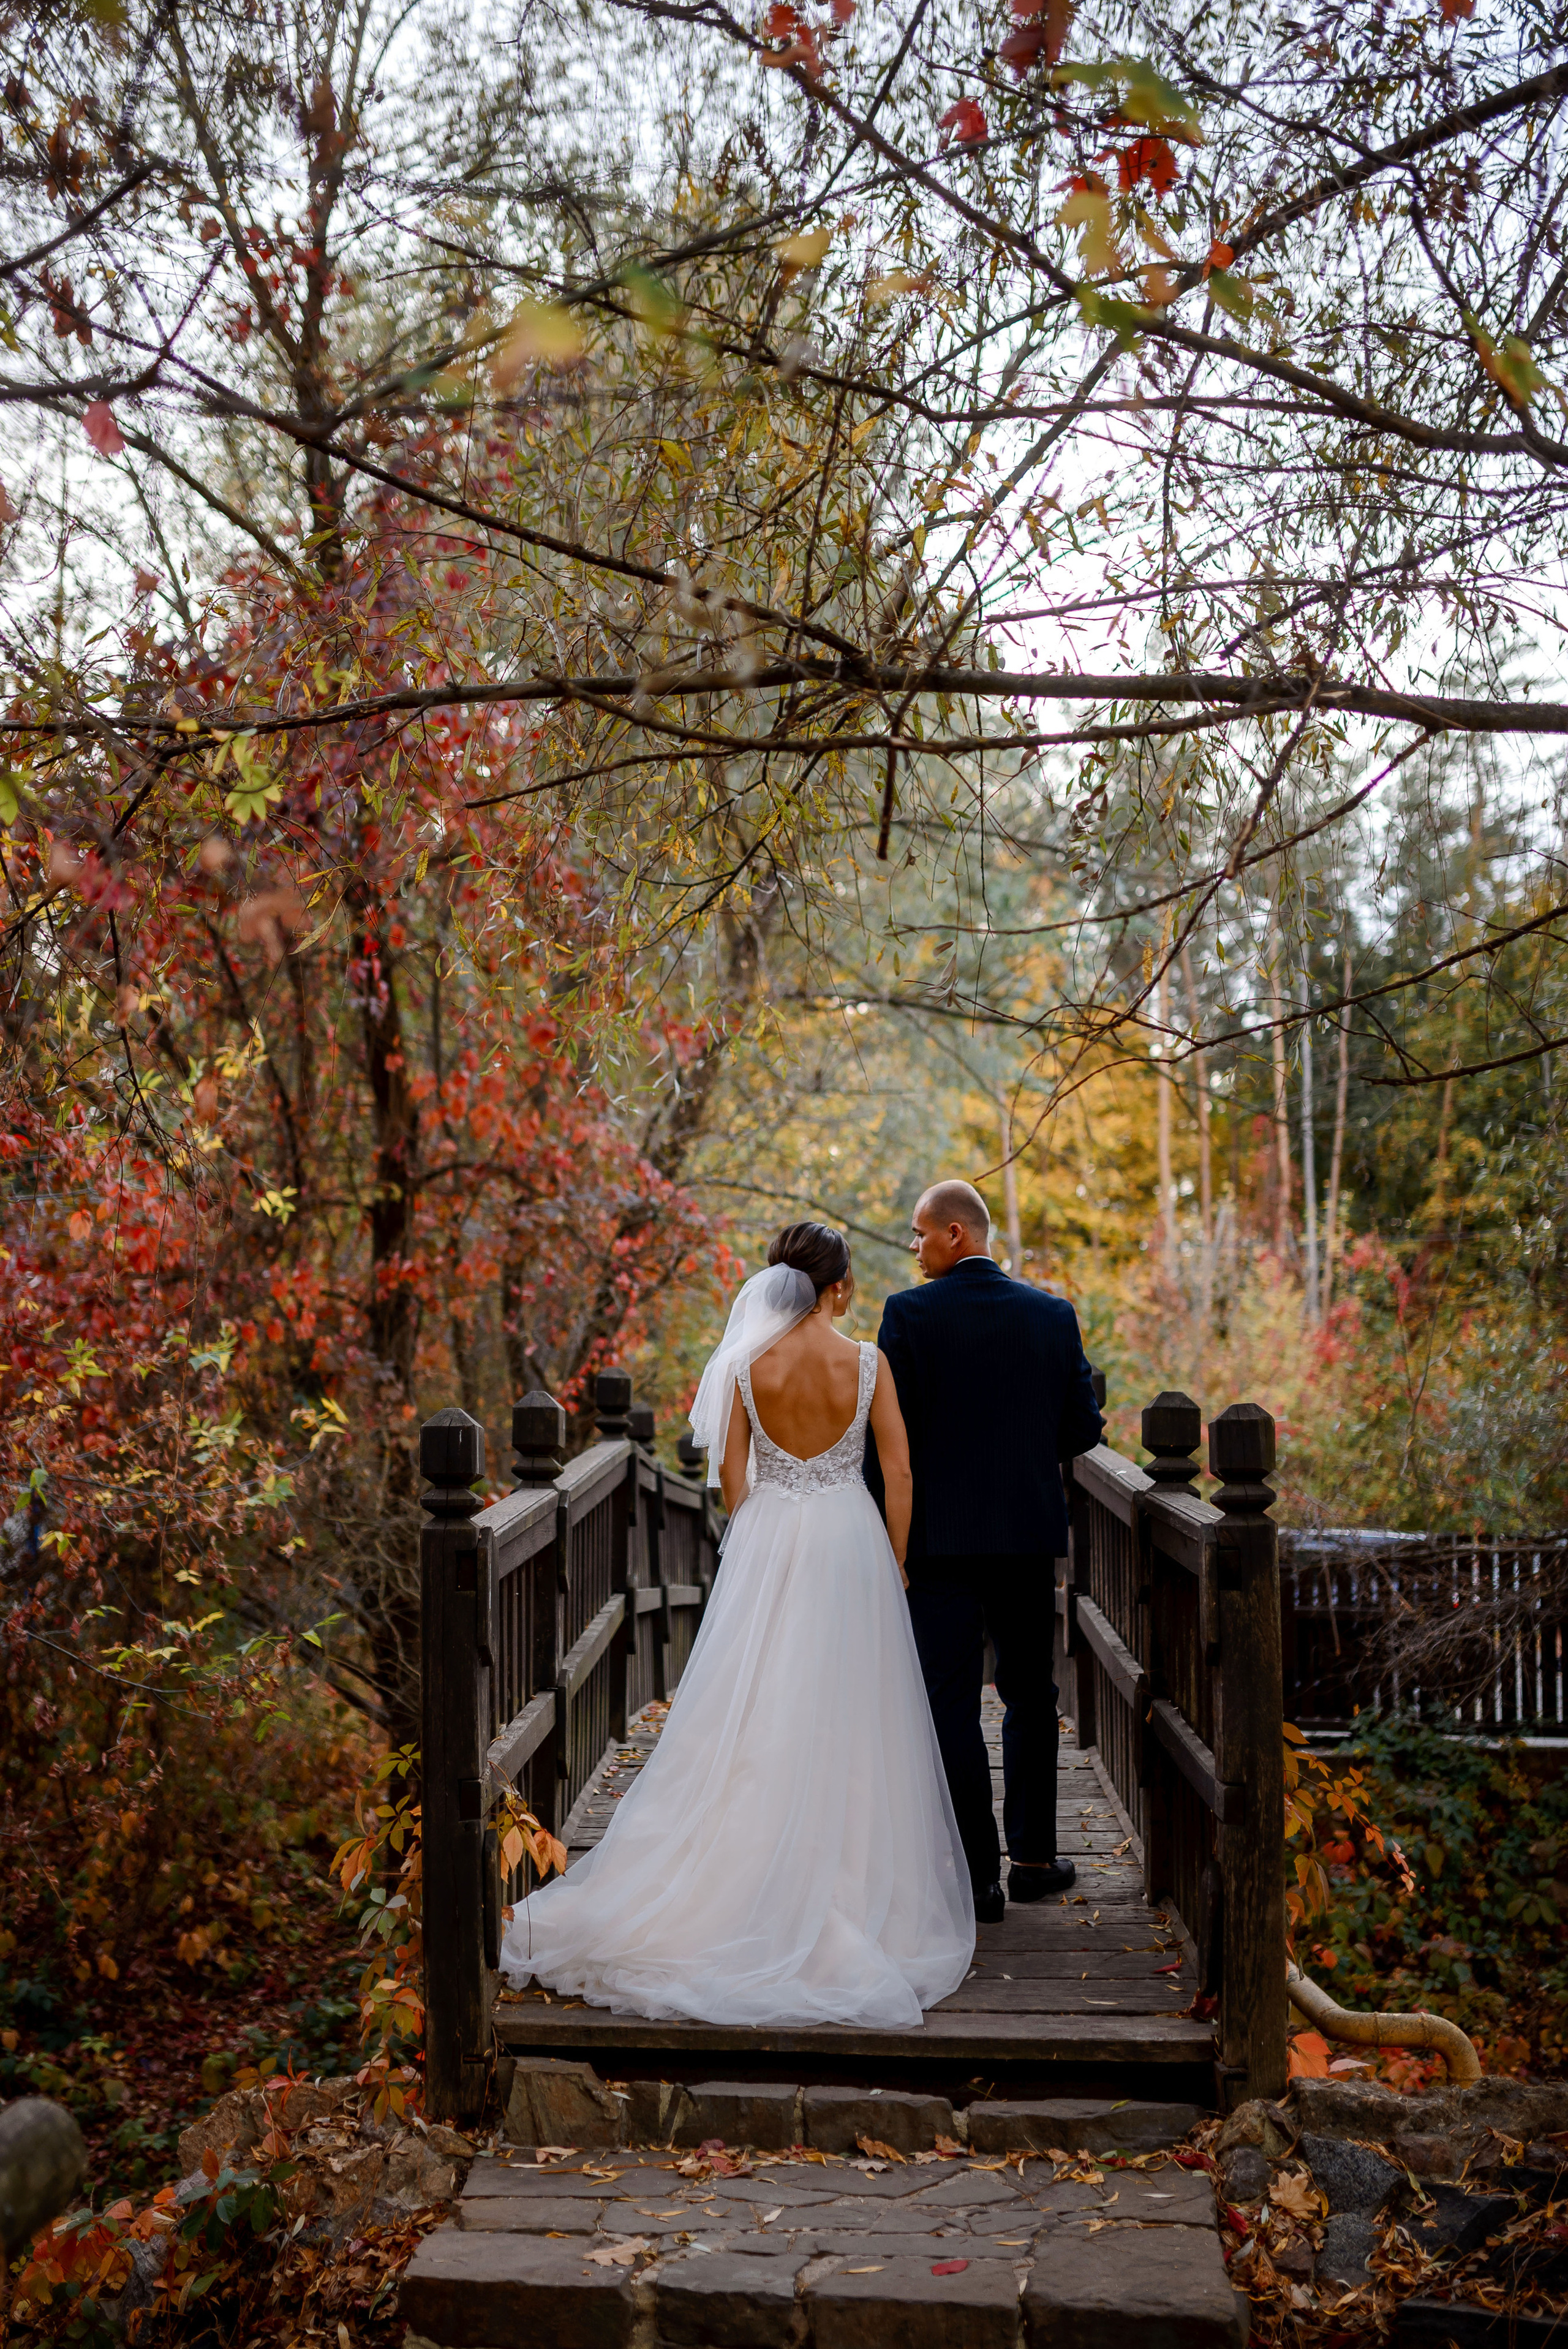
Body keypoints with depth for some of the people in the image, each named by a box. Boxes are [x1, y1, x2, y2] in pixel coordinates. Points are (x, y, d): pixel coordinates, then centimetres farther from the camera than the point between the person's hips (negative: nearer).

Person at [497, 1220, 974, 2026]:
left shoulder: (749, 1365, -4)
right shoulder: (868, 1364, -6)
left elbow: (730, 1470, 2)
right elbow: (898, 1474, -3)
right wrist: (897, 1564, 7)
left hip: (768, 1540, 1)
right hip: (850, 1544, -1)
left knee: (760, 1716, 7)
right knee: (846, 1721, 7)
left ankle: (759, 1878, 10)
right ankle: (849, 1885, 12)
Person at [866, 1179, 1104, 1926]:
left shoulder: (908, 1314, -9)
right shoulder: (1052, 1314, 2)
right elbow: (1083, 1427, 4)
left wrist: (876, 1520, 0)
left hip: (939, 1535, -4)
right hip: (1028, 1532, 4)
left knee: (952, 1704, 2)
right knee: (1030, 1696, 18)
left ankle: (978, 1876, 4)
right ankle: (1032, 1856, 25)